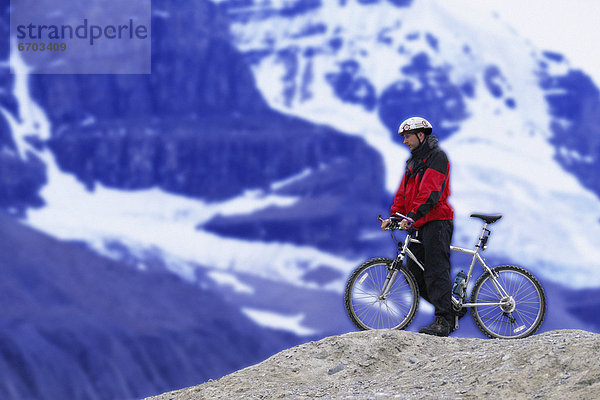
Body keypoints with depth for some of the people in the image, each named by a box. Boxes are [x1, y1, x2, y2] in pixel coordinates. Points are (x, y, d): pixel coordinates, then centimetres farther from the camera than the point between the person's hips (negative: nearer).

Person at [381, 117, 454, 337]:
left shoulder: (436, 157, -8)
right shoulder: (413, 161, 22)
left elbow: (430, 191, -20)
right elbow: (403, 192, 20)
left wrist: (413, 215, -28)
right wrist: (393, 216, 5)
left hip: (437, 222, -9)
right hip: (419, 227, 9)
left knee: (436, 272, -13)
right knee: (414, 274, 6)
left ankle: (443, 321, -14)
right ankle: (451, 307, 17)